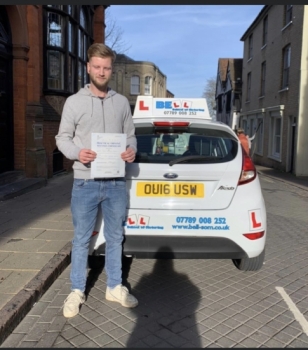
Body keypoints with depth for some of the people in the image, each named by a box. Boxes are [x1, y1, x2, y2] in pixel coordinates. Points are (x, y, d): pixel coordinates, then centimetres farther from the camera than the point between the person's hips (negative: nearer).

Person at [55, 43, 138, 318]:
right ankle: (77, 291, 24)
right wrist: (77, 153, -17)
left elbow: (130, 136, 13)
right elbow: (62, 137, 3)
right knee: (81, 239, 8)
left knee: (115, 238, 13)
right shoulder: (74, 101, 2)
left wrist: (132, 151, -8)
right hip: (85, 183, -2)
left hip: (116, 183, 3)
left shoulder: (122, 102, 9)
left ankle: (115, 287, 29)